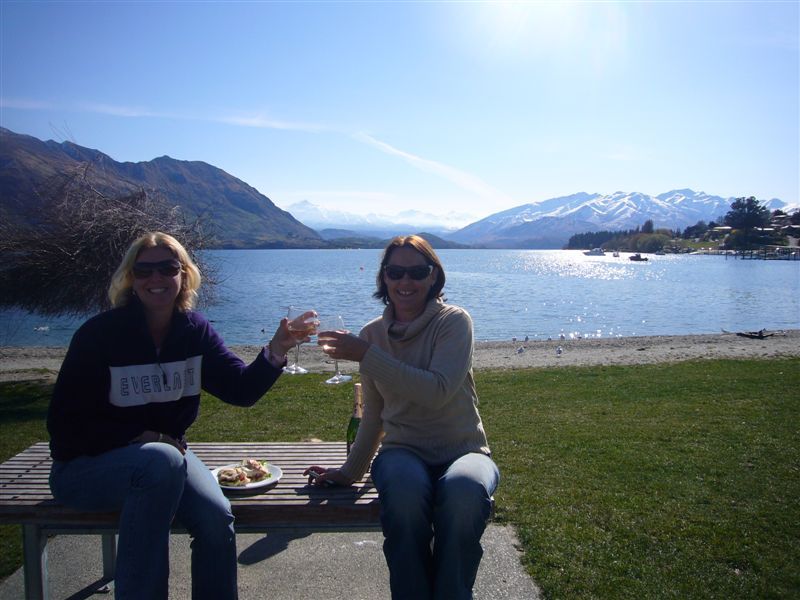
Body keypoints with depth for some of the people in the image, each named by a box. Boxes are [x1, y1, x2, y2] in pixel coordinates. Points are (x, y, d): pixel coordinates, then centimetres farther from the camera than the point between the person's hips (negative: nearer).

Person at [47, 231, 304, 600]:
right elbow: (64, 423, -14)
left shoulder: (195, 330, -3)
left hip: (167, 449, 4)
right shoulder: (100, 334, -15)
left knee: (217, 518, -23)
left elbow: (242, 391, -11)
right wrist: (138, 439, -23)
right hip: (86, 465, -3)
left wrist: (274, 354, -30)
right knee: (161, 460, -36)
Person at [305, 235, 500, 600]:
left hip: (463, 450, -2)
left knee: (464, 490, -38)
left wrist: (365, 356, -21)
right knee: (404, 490, -35)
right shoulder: (373, 333, 8)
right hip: (403, 451, 2)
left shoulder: (453, 321, -4)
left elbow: (438, 390, -22)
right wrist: (350, 471, 17)